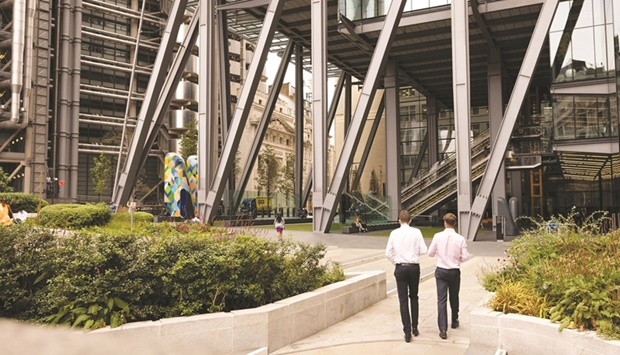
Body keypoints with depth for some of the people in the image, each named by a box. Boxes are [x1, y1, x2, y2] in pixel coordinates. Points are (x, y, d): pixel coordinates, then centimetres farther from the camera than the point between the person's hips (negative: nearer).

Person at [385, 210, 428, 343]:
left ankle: (407, 332, 2)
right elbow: (423, 250, -5)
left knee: (403, 300, 4)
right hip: (414, 267, 1)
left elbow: (388, 253, -3)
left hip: (400, 268, -1)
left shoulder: (394, 233, -3)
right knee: (414, 297, 19)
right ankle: (414, 327, 23)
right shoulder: (416, 232, -4)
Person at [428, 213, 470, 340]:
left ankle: (443, 329, -6)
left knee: (441, 300, 0)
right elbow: (465, 257, -7)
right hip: (454, 271, 1)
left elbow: (430, 253, -2)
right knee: (454, 298, 20)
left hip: (441, 271, -1)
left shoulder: (438, 236, -10)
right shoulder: (460, 239, -10)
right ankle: (454, 321, 40)